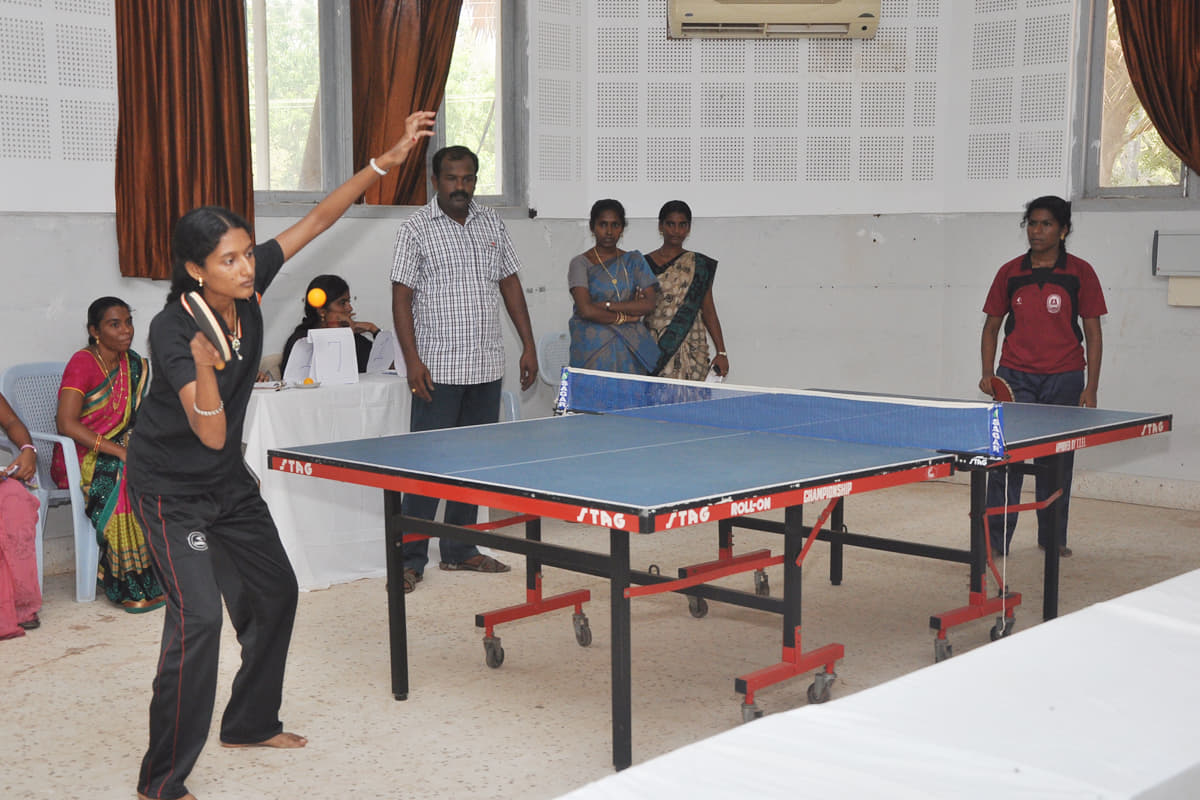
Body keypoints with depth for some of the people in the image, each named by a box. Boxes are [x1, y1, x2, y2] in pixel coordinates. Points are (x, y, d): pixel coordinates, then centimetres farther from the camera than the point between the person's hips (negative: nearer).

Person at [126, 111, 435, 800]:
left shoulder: (248, 284, -12)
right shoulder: (172, 331, -28)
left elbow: (320, 218, -6)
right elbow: (211, 435, -31)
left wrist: (387, 161, -11)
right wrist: (204, 369, -48)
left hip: (230, 482, 8)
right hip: (171, 488, -8)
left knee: (276, 593, 15)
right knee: (198, 616, -17)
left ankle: (250, 723, 36)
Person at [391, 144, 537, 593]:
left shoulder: (492, 224, 11)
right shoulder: (416, 229, -4)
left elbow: (510, 284, 16)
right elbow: (401, 298, -6)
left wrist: (528, 345, 10)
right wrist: (412, 361, -14)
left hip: (487, 368, 5)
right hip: (438, 370, -5)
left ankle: (459, 550, 22)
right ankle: (411, 559, 2)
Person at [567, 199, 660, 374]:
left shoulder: (634, 260, 14)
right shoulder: (580, 263, 2)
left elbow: (650, 303, 1)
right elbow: (585, 310, -11)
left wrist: (608, 305, -8)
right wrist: (624, 316, -2)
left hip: (631, 348, 3)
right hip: (593, 350, -3)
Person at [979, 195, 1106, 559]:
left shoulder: (1080, 273, 1)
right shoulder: (1010, 273, 5)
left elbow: (1093, 334, 2)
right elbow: (992, 325, 12)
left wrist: (1090, 388, -5)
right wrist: (988, 372, -2)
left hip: (1064, 379, 0)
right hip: (1015, 377, 1)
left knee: (1056, 462, 8)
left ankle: (1053, 538, 23)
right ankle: (995, 539, -3)